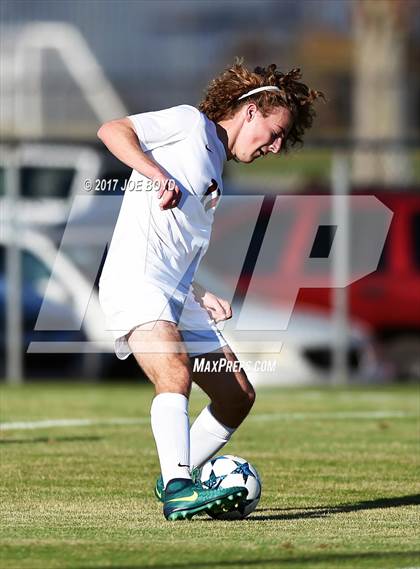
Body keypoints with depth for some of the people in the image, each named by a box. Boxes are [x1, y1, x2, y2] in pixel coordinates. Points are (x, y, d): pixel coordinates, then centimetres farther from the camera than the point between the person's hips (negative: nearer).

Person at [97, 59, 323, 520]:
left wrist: (201, 297, 16)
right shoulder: (190, 123, 4)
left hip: (178, 295, 9)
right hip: (134, 281, -9)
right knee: (177, 374, -31)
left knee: (238, 396, 6)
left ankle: (176, 483, 19)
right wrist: (159, 176, -20)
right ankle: (178, 488, -41)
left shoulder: (215, 170, 28)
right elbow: (112, 131, -8)